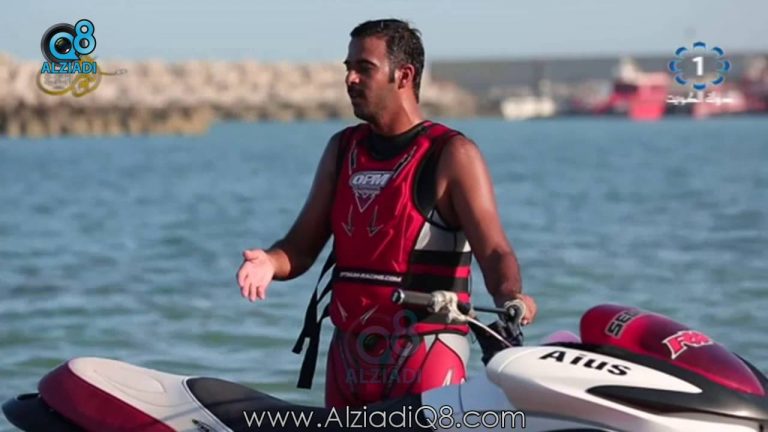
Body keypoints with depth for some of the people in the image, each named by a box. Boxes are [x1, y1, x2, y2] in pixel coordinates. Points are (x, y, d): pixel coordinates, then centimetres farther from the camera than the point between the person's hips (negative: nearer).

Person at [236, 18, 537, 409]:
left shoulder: (451, 154, -5)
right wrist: (269, 263, -11)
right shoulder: (342, 149, 14)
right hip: (348, 355, 7)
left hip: (425, 352, -7)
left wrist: (509, 297, -35)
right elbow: (302, 246, 12)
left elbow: (494, 251, -14)